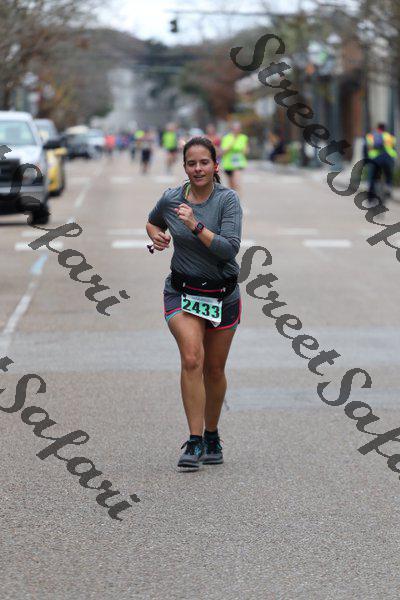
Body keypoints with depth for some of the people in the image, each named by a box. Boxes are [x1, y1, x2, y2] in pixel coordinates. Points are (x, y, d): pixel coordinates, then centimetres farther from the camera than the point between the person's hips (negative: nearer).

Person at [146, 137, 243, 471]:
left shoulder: (228, 200, -11)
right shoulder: (171, 199, -2)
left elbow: (230, 248, -21)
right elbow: (152, 222, 21)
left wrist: (195, 225, -26)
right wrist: (156, 236, 1)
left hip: (222, 295, 0)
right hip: (183, 291, 0)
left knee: (214, 369, 10)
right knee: (192, 358, -21)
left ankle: (212, 436, 33)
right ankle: (194, 442, -21)